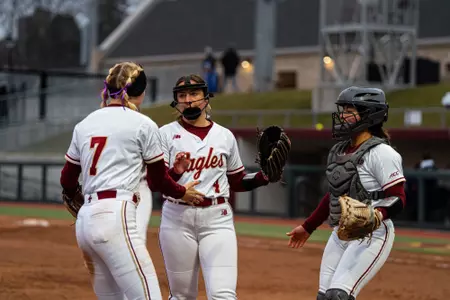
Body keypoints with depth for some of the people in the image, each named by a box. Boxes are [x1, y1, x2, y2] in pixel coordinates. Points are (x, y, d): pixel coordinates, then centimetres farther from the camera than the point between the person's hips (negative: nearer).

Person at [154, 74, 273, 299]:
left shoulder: (224, 136, 10)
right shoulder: (167, 134, 2)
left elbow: (236, 182, 18)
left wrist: (263, 177, 0)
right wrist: (175, 172, -26)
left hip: (217, 220, 1)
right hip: (177, 219, -1)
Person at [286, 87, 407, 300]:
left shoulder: (381, 153, -13)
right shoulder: (339, 151, 12)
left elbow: (398, 198, -16)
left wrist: (379, 214, -36)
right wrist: (308, 227, 27)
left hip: (371, 235, -9)